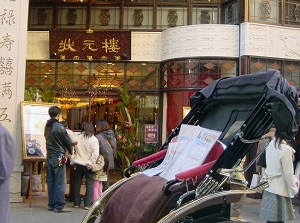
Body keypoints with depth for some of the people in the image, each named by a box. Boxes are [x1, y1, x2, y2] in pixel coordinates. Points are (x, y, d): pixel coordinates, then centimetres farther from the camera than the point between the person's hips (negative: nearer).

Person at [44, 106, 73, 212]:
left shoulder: (47, 127, 8)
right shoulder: (59, 127, -13)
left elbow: (48, 140, 12)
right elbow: (67, 141, -7)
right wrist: (70, 152, 12)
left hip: (49, 156, 8)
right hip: (59, 157, -8)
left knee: (51, 181, 11)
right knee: (60, 183, -3)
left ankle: (51, 204, 16)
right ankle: (59, 206, -2)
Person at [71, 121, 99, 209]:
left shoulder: (77, 138, -3)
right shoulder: (94, 139, -9)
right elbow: (95, 154, -16)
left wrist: (73, 161, 5)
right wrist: (90, 163, -9)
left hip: (78, 164, 2)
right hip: (88, 165, -2)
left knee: (77, 184, 14)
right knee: (89, 184, 6)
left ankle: (76, 203, 21)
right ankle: (87, 204, 3)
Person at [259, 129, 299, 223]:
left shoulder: (271, 144, 4)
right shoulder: (286, 149, -18)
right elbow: (288, 173, -15)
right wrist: (294, 189, -4)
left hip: (270, 187, 7)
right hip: (280, 190, -7)